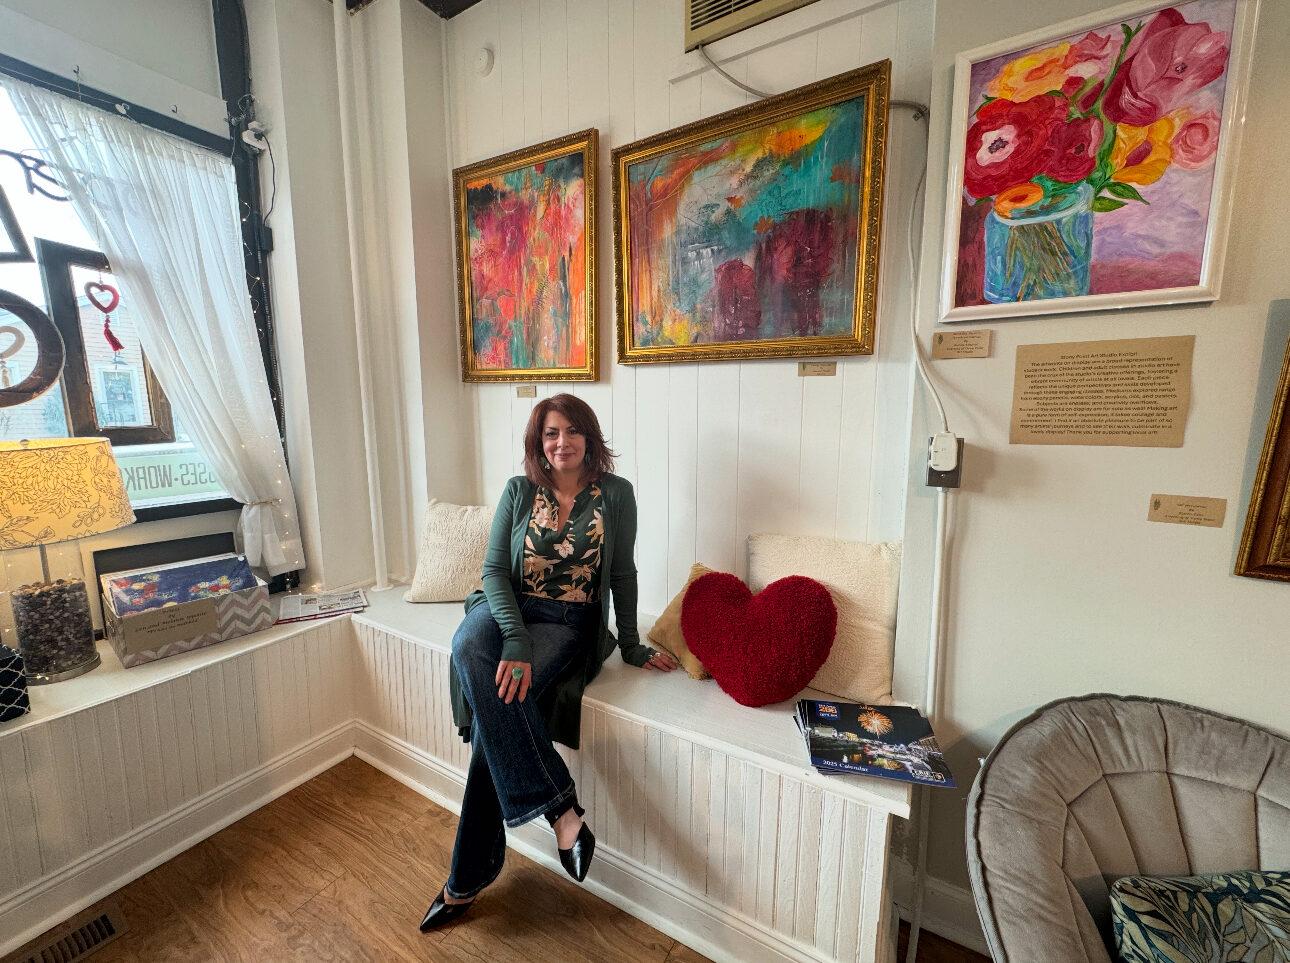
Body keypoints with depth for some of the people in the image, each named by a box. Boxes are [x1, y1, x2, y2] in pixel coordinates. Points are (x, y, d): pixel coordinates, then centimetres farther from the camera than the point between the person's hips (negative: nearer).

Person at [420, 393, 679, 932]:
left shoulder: (616, 494, -2)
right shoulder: (519, 490, 2)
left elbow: (623, 575, 3)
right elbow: (494, 568, -5)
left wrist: (632, 647, 5)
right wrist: (515, 638, -20)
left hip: (569, 625, -2)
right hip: (507, 609, 3)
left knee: (496, 703, -27)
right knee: (468, 646, -32)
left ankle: (468, 878, -6)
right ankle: (560, 810, -26)